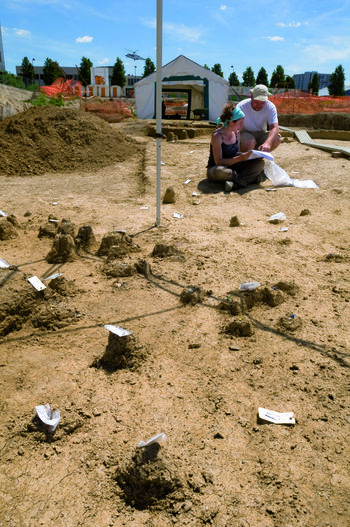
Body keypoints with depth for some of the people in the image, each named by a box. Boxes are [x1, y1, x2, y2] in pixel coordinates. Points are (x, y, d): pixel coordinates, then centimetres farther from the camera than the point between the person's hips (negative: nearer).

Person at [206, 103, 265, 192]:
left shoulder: (236, 133, 4)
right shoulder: (217, 136, -17)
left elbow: (236, 153, 13)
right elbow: (219, 162, -22)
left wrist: (245, 156, -9)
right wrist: (240, 158, -28)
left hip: (232, 166, 7)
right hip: (215, 168, -6)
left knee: (259, 162, -13)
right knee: (219, 171, -45)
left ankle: (237, 183, -33)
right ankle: (250, 177, -23)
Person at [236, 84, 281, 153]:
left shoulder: (270, 107, -16)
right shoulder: (241, 107, -21)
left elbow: (274, 128, -28)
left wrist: (267, 143, -48)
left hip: (260, 134, 3)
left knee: (277, 139, -25)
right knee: (250, 142, -37)